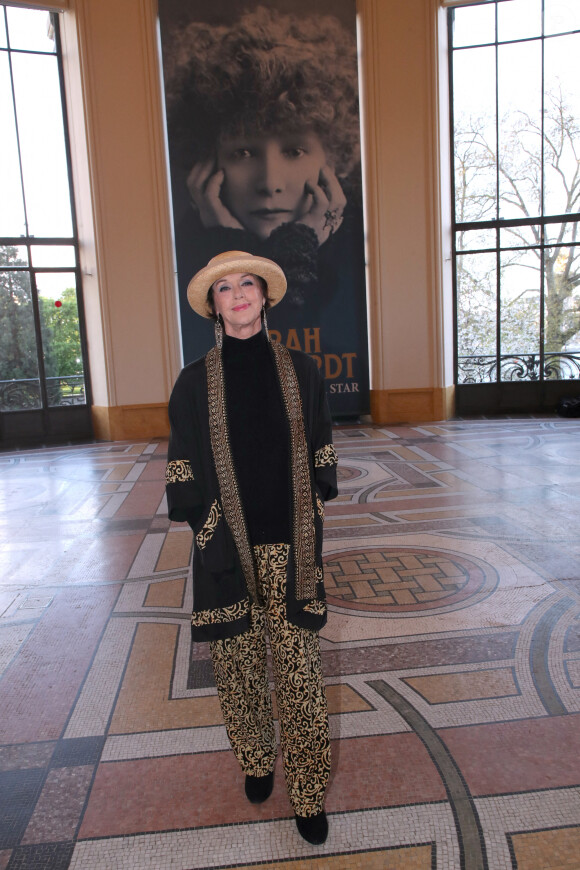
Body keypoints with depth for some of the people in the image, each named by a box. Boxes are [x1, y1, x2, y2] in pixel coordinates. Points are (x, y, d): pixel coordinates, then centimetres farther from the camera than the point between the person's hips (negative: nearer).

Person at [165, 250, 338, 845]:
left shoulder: (299, 371, 2)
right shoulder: (195, 382, -1)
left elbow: (321, 457, 7)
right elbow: (184, 472, 2)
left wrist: (311, 524, 5)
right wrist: (205, 529, -2)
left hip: (290, 548, 0)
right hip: (228, 550, 0)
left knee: (300, 674, 5)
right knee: (239, 671, 13)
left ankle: (308, 795, 26)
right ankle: (257, 763, 40)